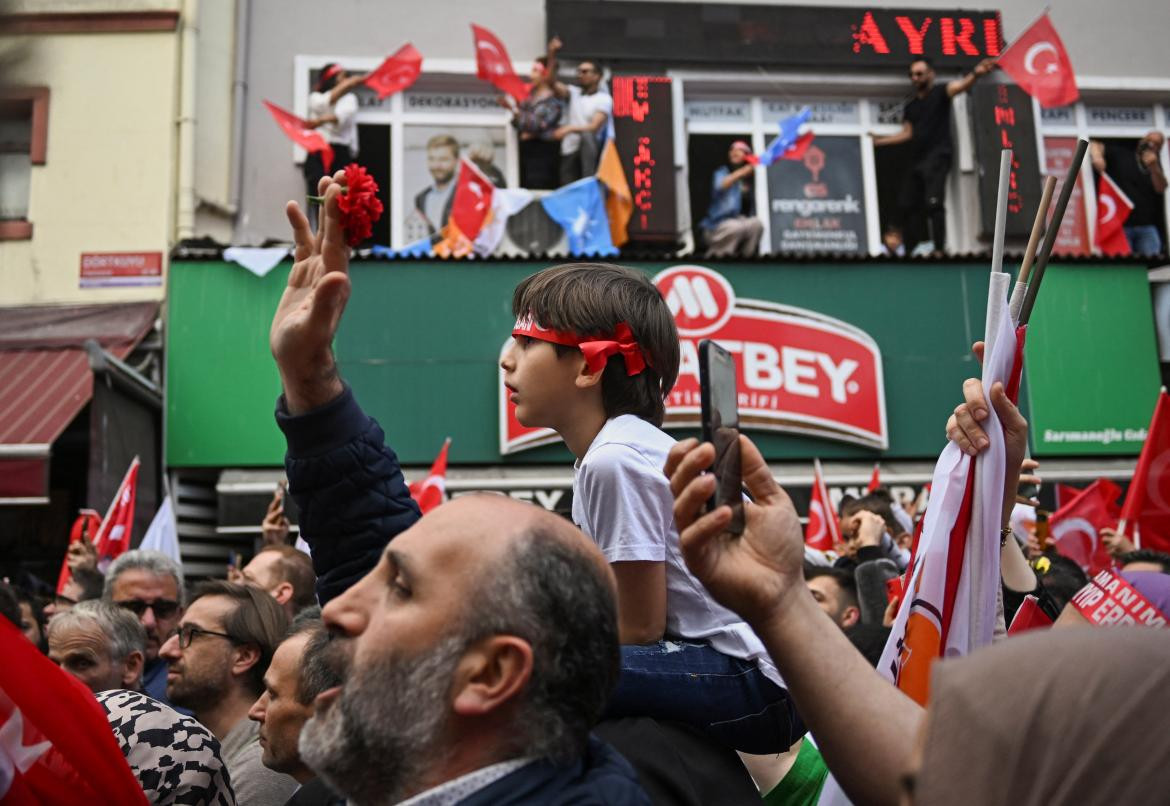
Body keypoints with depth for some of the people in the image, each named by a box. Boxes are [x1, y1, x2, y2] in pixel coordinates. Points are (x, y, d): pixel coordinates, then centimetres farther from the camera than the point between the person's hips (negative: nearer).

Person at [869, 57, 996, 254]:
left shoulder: (940, 92, 2)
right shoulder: (910, 106, 19)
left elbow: (959, 86, -18)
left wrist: (975, 74, -39)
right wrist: (880, 140, 18)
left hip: (937, 157, -6)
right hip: (916, 160, 7)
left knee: (933, 203, -18)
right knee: (904, 205, 7)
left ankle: (940, 249, -19)